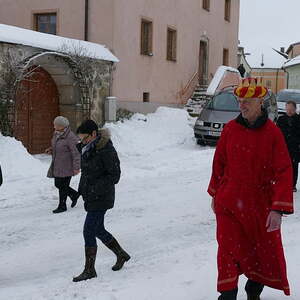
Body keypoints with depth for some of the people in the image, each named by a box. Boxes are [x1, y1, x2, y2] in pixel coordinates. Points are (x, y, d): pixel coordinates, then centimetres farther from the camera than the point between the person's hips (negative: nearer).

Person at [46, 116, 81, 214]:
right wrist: (51, 150, 4)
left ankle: (62, 206, 15)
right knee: (58, 184, 16)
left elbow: (76, 153, -21)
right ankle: (74, 195, 35)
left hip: (66, 167, -9)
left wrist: (76, 167, -22)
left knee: (62, 186, -1)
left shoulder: (70, 137, -21)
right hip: (57, 166, 9)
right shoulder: (56, 134, 7)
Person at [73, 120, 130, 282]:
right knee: (98, 230, 17)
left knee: (88, 232, -6)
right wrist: (82, 189, 11)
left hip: (101, 199, -9)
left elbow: (114, 175, -18)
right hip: (91, 197, 9)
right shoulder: (87, 148, 7)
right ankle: (121, 255, 35)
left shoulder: (107, 151, -19)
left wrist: (95, 188, -24)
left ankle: (89, 270, 5)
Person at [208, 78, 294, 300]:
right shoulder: (230, 129, -2)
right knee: (228, 250, -3)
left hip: (260, 204, -1)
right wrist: (215, 194, 14)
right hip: (229, 202, 1)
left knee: (267, 251, 13)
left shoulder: (272, 133, -10)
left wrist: (278, 208, -17)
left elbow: (284, 171, -12)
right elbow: (219, 162, 9)